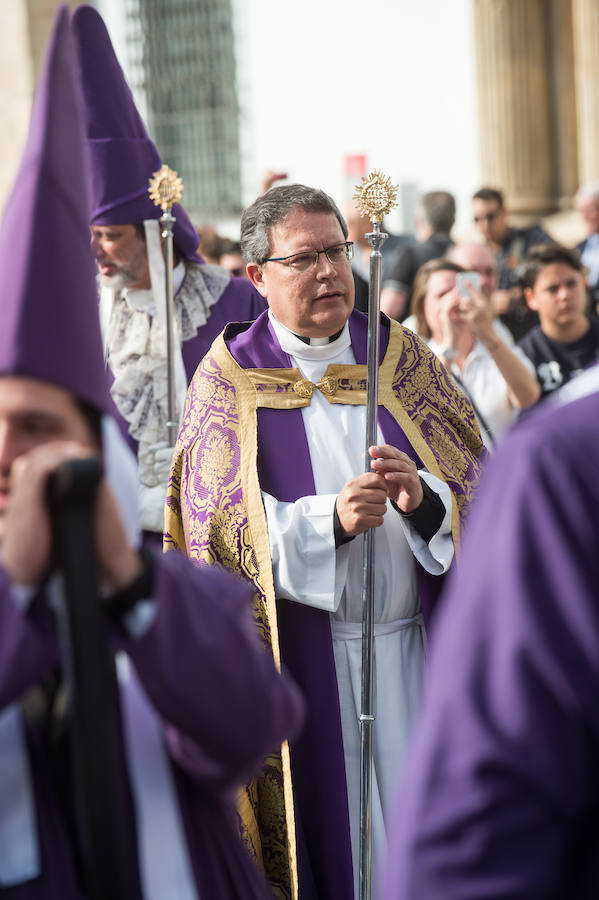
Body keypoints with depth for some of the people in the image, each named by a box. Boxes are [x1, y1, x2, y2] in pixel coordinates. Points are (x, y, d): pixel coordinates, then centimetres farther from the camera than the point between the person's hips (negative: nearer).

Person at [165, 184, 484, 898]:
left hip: (414, 644, 2)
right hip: (299, 658, -2)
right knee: (323, 831, 3)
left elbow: (479, 484, 4)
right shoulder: (229, 379, 1)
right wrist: (330, 518, -21)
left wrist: (422, 496, -18)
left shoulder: (403, 357, 8)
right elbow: (216, 524, -7)